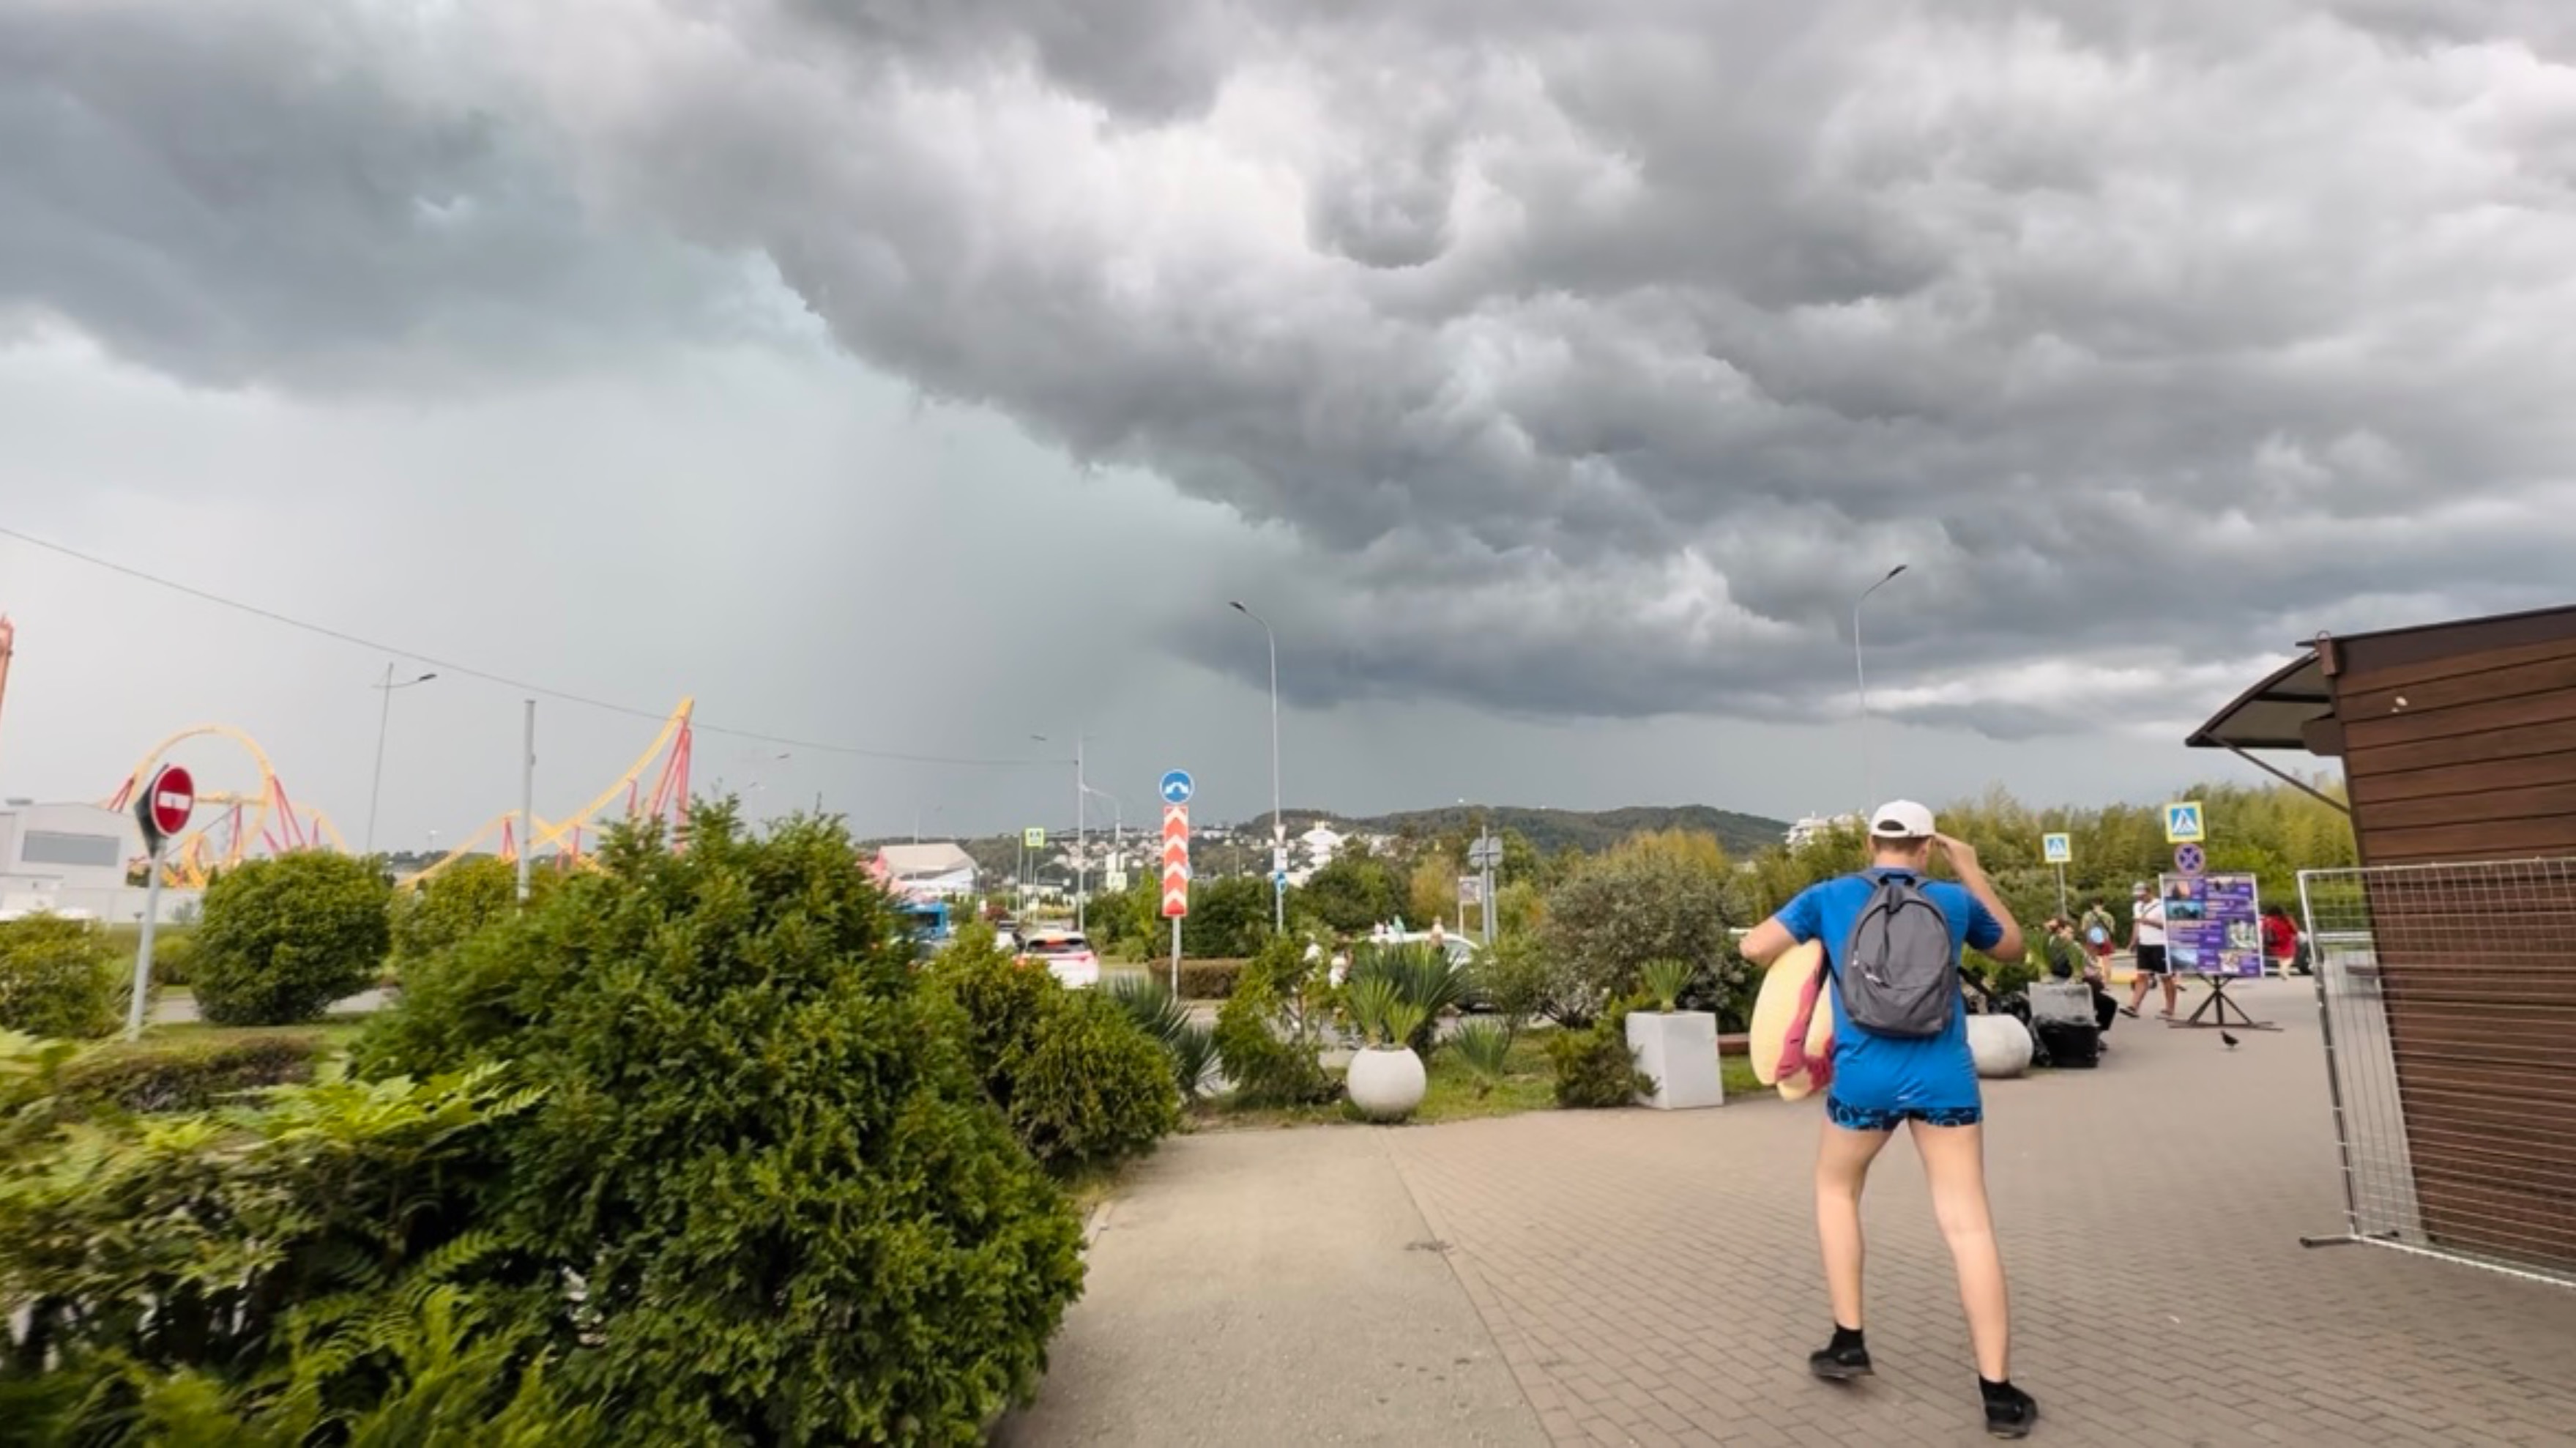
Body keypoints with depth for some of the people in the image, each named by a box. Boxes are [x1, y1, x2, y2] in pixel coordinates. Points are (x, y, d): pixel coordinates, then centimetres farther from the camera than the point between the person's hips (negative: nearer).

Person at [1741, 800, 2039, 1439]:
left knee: (1836, 1189, 22)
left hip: (1864, 1076, -1)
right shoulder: (1954, 900, 7)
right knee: (1968, 1223, 6)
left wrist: (1810, 954, 15)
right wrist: (1973, 873, 28)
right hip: (1944, 1076, 1)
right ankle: (1998, 1393, 9)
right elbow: (2013, 947, 26)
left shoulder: (1830, 897, 2)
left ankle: (1848, 1343, 23)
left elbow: (1755, 948, -5)